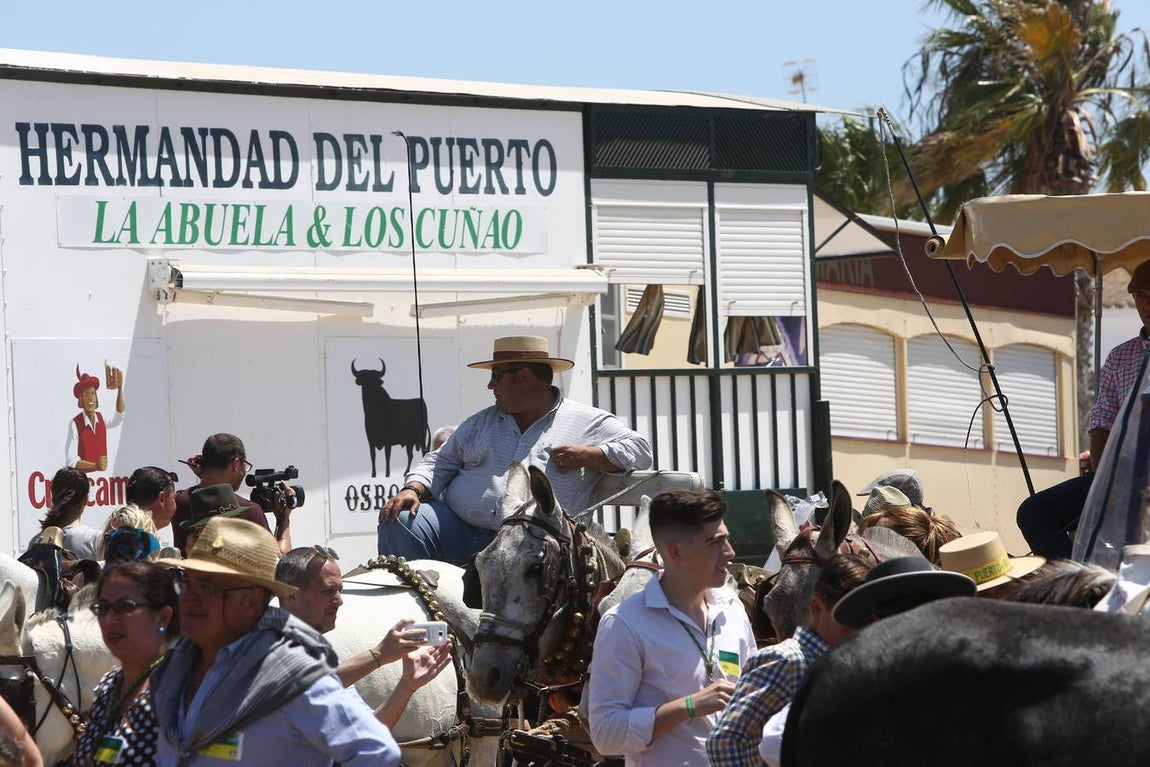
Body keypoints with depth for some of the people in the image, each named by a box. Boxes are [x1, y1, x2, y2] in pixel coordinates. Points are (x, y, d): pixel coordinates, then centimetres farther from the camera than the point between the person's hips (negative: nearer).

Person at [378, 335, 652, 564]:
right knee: (398, 522, -21)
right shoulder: (482, 422, 26)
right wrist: (413, 490, 2)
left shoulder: (588, 422, 12)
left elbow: (640, 450, 7)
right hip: (456, 529, 4)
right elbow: (442, 462, 23)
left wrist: (588, 455, -8)